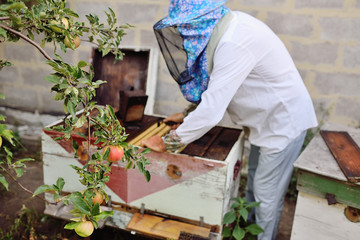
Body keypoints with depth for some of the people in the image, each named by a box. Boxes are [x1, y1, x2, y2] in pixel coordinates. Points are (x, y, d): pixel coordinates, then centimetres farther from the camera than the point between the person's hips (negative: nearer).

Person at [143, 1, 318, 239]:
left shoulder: (234, 44, -32)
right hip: (267, 117, 10)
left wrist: (168, 142, -22)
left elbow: (211, 112, -34)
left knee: (267, 195, 3)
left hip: (284, 120, -10)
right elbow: (214, 88, 9)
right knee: (254, 182, 24)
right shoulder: (225, 26, -2)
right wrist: (188, 116, 8)